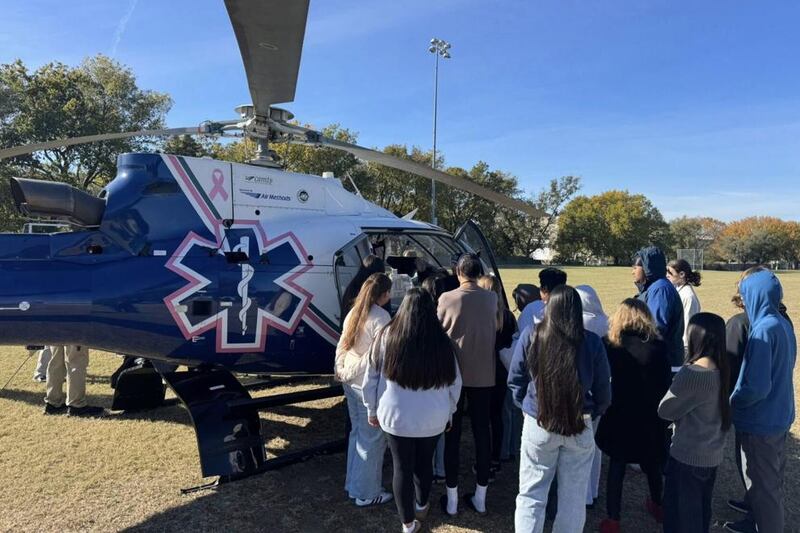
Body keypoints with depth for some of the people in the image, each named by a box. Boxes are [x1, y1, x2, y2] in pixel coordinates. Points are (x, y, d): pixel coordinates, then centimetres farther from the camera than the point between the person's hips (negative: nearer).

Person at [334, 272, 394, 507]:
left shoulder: (354, 313, 9)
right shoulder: (380, 316, -17)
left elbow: (342, 346, 13)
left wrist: (341, 370, 16)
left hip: (350, 382, 9)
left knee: (357, 433, 20)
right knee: (372, 439, 4)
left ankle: (353, 484, 32)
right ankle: (367, 493, 16)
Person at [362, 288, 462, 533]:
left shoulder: (387, 336, -12)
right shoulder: (442, 341, -12)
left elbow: (371, 378, -2)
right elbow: (455, 382, 0)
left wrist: (372, 409, 13)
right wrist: (449, 411, 17)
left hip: (396, 416, -1)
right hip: (432, 418, 1)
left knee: (402, 467, 14)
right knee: (424, 463, 22)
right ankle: (421, 505, 46)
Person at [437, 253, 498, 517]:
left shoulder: (446, 298, -9)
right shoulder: (492, 299, -2)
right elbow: (495, 330, 8)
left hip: (453, 372, -2)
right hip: (483, 374, 2)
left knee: (452, 434, 8)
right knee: (482, 432, 11)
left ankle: (451, 498, 17)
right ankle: (480, 497, 22)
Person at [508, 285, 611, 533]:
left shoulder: (531, 337, -9)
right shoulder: (592, 342, -8)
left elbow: (515, 382, -1)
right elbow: (603, 390, 2)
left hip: (538, 424, -1)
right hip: (580, 426, 1)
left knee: (531, 496, 11)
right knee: (573, 498, 15)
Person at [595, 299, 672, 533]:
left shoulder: (611, 345, -12)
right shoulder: (658, 347, -11)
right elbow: (666, 385, -8)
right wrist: (663, 415, 2)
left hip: (619, 417, -1)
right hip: (650, 418, 1)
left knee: (616, 467, 12)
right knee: (652, 465, 24)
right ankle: (657, 505, 47)